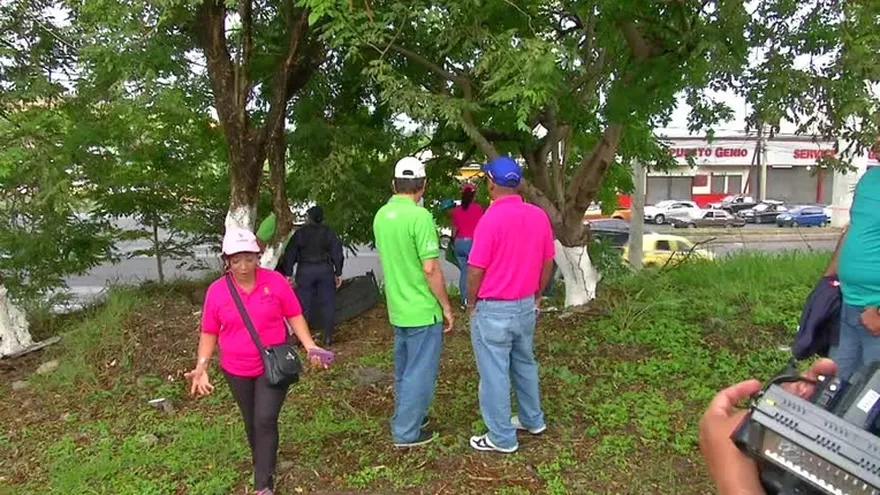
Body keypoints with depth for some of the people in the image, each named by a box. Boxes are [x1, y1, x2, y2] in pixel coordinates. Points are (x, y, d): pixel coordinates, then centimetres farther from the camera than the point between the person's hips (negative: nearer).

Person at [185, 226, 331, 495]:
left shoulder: (276, 281, -12)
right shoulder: (216, 291, -9)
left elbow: (295, 316, -4)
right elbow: (209, 333, 0)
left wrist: (310, 347, -15)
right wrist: (202, 367, -11)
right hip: (237, 369, 2)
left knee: (266, 421, -8)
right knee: (252, 423, 17)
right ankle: (264, 465, 40)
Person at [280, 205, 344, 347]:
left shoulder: (300, 233, 0)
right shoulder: (328, 232, 2)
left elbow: (290, 254, 1)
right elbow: (337, 253, 1)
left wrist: (289, 274, 6)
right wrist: (338, 273, 6)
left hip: (305, 271, -1)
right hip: (325, 270, 1)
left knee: (305, 305, 5)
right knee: (327, 304, 7)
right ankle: (328, 337, 8)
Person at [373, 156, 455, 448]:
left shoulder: (381, 215, 4)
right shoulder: (420, 216, -20)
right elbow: (430, 269, -21)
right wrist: (446, 306, -11)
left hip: (397, 308, 8)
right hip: (422, 309, -8)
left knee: (403, 369, 21)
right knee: (420, 371, 5)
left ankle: (405, 417, 36)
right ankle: (407, 432, 14)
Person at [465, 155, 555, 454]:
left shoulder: (491, 219, -21)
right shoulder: (539, 215, -1)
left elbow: (476, 269, -18)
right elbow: (548, 262, 8)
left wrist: (471, 303, -2)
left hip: (493, 309, -7)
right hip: (526, 306, 7)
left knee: (494, 373, 5)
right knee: (524, 364, 23)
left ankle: (502, 438, 16)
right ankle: (533, 420, 37)